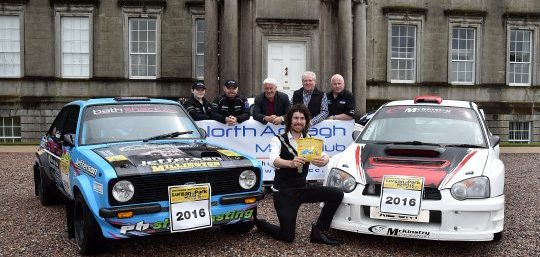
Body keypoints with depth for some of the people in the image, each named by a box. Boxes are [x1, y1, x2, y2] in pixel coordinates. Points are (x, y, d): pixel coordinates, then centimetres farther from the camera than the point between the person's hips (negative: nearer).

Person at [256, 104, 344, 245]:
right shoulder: (278, 140, -10)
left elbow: (324, 156, -16)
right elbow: (274, 161, -30)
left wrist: (323, 160, -42)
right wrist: (290, 163, -51)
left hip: (303, 188, 5)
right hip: (283, 193, -5)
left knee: (337, 195, -10)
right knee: (287, 237, -5)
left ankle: (318, 231, 2)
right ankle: (260, 223, 24)